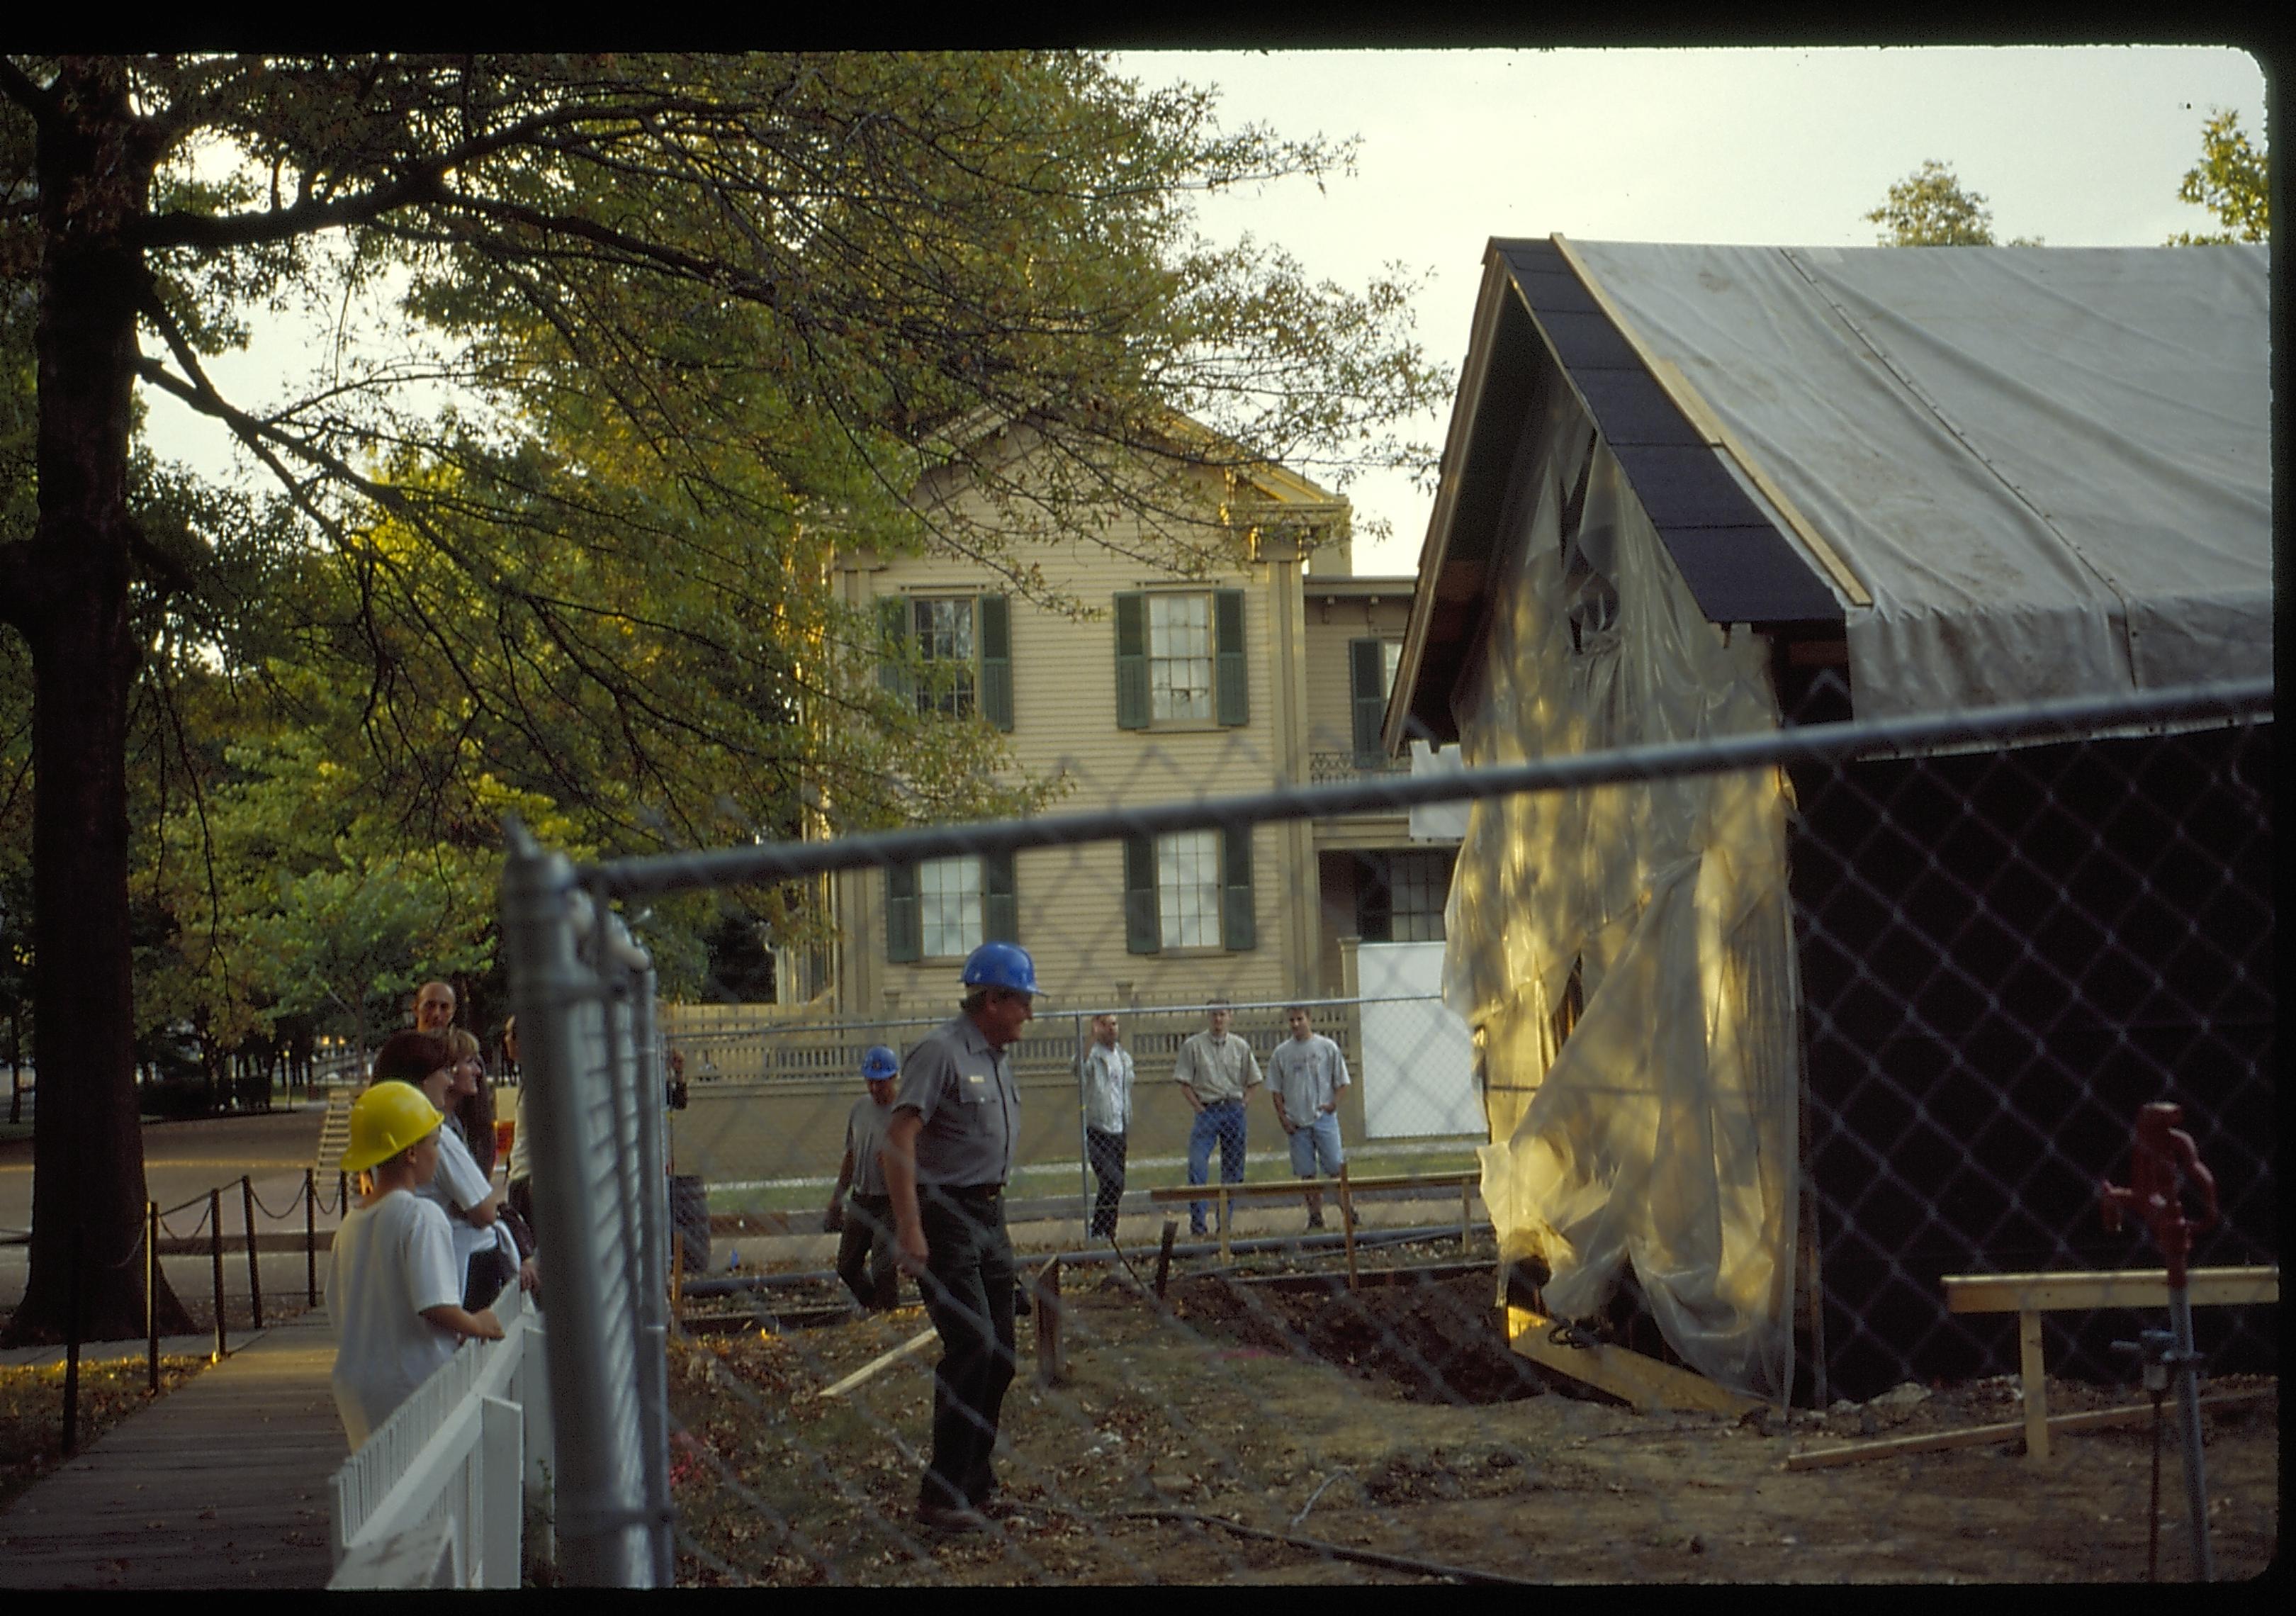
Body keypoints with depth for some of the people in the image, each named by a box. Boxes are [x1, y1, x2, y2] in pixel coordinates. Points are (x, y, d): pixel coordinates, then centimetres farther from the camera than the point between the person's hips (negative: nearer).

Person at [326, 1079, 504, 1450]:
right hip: (415, 1384, -7)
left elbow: (338, 1312, 14)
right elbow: (436, 1305, -26)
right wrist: (477, 1325, -7)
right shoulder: (421, 1216, -16)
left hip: (356, 1388, 8)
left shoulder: (351, 1222, 8)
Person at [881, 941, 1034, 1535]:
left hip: (988, 1214, 9)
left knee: (998, 1354, 11)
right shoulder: (941, 1051, -15)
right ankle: (941, 1497, -7)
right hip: (945, 1217, -9)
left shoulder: (997, 1056, 14)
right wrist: (909, 1229, -26)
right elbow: (899, 1137, -21)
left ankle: (976, 1484, 22)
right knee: (971, 1347, -14)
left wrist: (994, 1208, 20)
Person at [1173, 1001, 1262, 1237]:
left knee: (1232, 1169, 5)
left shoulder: (1241, 1047, 9)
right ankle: (1197, 1222, -12)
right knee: (1197, 1165, -15)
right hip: (1207, 1110, -3)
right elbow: (1184, 1081, 2)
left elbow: (1254, 1081, 15)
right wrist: (1198, 1107, -6)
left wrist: (1240, 1103, 3)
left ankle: (1225, 1222, 13)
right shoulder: (1193, 1046, 2)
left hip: (1234, 1110, 3)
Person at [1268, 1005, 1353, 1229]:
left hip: (1324, 1117, -2)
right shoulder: (1281, 1053, 6)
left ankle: (1347, 1205, 11)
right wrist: (1282, 1117, 1)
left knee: (1335, 1166, -6)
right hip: (1296, 1122, 2)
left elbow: (1342, 1081, 6)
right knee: (1307, 1173, 3)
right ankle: (1315, 1214, 10)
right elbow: (1275, 1089, 10)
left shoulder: (1327, 1047, 2)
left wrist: (1333, 1103, -8)